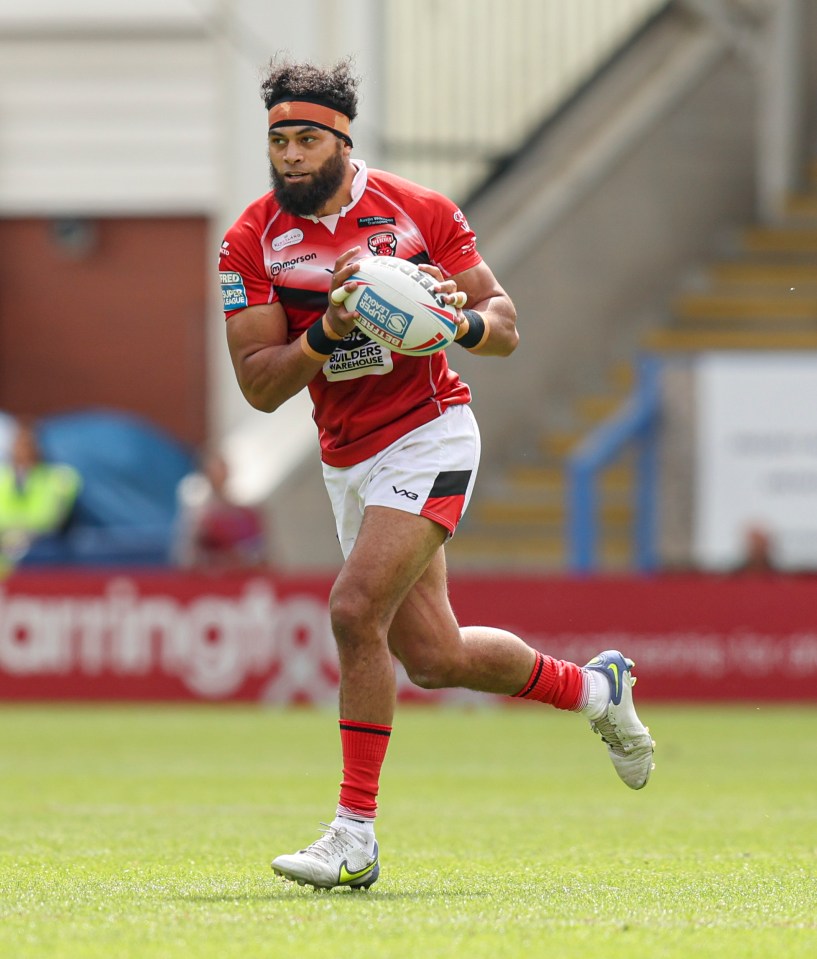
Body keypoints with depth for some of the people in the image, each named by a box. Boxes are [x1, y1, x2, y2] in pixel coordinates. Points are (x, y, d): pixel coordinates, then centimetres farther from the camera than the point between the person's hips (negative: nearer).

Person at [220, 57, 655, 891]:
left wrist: (460, 319, -22)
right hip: (347, 462, 5)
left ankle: (355, 836, -17)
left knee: (356, 610, -22)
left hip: (427, 438, -5)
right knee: (431, 657, 10)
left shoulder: (419, 213, -5)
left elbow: (505, 328, 0)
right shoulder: (252, 242, -2)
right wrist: (328, 332, -24)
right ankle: (592, 688, 37)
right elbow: (259, 385, -7)